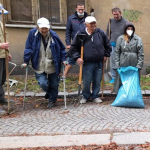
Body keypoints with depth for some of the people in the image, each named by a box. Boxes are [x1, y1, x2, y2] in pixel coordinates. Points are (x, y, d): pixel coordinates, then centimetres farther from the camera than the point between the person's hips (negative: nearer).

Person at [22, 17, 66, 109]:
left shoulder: (53, 35, -6)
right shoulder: (33, 33, -8)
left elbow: (62, 49, 5)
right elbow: (28, 49, -4)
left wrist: (63, 59, -3)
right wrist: (26, 61, -6)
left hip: (53, 67, 1)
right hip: (39, 67, -1)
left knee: (54, 85, 9)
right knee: (43, 84, -10)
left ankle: (52, 100, 35)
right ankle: (49, 93, 27)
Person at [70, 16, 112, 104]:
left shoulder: (100, 33, 1)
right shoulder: (80, 34, -4)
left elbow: (108, 45, 15)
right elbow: (74, 48, 4)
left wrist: (106, 55, 10)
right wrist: (77, 57, -6)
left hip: (99, 63, 2)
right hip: (87, 63, -2)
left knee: (97, 81, 9)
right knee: (86, 82, 3)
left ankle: (95, 96, 26)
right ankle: (85, 96, 24)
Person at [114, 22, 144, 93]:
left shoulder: (138, 39, 1)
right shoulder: (120, 39, 4)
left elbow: (141, 54, 0)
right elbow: (117, 53, 3)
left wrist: (139, 65, -5)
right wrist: (117, 65, -2)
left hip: (134, 65, 0)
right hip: (123, 65, 1)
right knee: (121, 83, 4)